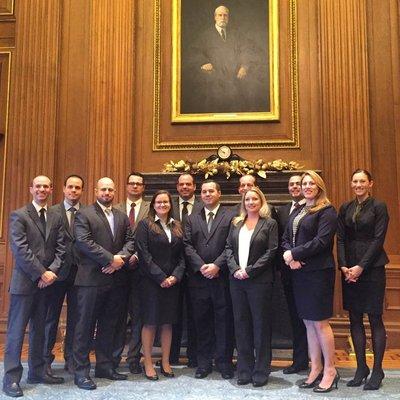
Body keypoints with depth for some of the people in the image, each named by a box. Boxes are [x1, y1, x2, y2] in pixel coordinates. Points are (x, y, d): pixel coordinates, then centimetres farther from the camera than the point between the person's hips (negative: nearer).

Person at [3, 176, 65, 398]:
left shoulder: (56, 218, 12)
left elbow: (61, 248, 6)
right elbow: (20, 250, -11)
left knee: (40, 329, 13)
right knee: (17, 330, 1)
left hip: (48, 281, 5)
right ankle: (11, 378, 9)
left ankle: (37, 371, 24)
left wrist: (52, 271, -10)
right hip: (25, 281, -5)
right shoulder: (19, 216, -3)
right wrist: (41, 273, -15)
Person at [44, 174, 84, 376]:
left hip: (79, 271, 2)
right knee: (51, 317, 8)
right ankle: (46, 359, 21)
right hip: (58, 270, -1)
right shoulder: (52, 212, 1)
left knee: (75, 318, 10)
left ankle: (71, 359, 22)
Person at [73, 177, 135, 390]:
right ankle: (81, 370, 11)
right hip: (91, 278, -5)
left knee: (108, 325, 14)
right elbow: (84, 242, -14)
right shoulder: (84, 214, -2)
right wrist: (111, 259, -16)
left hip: (116, 278, 6)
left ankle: (105, 366, 25)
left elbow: (130, 241, 8)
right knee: (85, 325, 2)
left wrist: (120, 258, -12)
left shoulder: (122, 216, 15)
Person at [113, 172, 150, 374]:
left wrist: (138, 255, -15)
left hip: (140, 266, -1)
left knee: (138, 314, 5)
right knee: (119, 313, 9)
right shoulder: (116, 209, 9)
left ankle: (134, 358, 16)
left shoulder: (151, 209, 3)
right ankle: (114, 356, 21)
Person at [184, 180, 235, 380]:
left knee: (224, 320, 4)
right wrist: (201, 266, -9)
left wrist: (216, 265, -15)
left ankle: (224, 362, 17)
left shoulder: (230, 217, 3)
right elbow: (187, 245, 4)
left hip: (222, 277, -3)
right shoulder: (192, 219, 13)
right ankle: (204, 362, 21)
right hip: (198, 278, 3)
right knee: (202, 321, 9)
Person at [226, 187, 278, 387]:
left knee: (261, 324, 3)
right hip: (237, 280, 4)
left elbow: (271, 252, -7)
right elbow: (228, 248, 8)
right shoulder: (236, 224, 13)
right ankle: (244, 370, 18)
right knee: (241, 324, 8)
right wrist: (235, 269, -8)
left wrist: (249, 271, -13)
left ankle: (261, 371, 14)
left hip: (259, 281, -4)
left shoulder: (269, 224, 1)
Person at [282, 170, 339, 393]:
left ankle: (330, 370, 12)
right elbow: (286, 239, 12)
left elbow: (321, 241, -17)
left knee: (320, 322, -3)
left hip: (318, 272, -7)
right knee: (308, 322, 11)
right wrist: (290, 257, -7)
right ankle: (316, 369, 21)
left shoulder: (327, 211, -6)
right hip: (299, 273, 7)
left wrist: (294, 253, -12)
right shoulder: (297, 212, 16)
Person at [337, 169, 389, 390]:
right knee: (354, 319, 7)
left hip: (372, 267, -4)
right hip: (349, 269, 4)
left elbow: (378, 239, -8)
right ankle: (361, 368, 17)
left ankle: (377, 370, 11)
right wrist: (344, 266, -6)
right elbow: (340, 239, 6)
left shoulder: (378, 207, -2)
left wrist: (361, 267, -14)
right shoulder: (345, 208, 11)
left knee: (375, 319, 1)